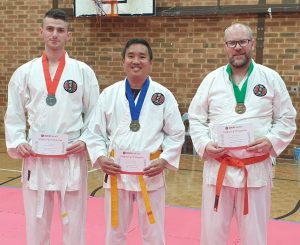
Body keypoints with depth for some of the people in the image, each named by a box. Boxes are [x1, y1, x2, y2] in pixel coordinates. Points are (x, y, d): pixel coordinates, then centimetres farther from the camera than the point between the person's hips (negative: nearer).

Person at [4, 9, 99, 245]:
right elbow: (13, 115, 8)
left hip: (72, 158, -1)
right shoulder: (24, 72, 3)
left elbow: (95, 113, 3)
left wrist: (86, 140, -9)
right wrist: (17, 142, -5)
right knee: (36, 221, 14)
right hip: (35, 158, 2)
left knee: (74, 221, 9)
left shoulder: (83, 72, -1)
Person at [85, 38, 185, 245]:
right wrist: (100, 157, -8)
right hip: (117, 171, 1)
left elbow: (176, 133, 3)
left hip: (150, 172, -1)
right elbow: (95, 132, 6)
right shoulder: (109, 94, 1)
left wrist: (164, 160, -9)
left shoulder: (163, 95, -2)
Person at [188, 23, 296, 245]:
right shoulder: (212, 79, 3)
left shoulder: (271, 78, 1)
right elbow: (196, 117, 7)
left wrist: (272, 140, -13)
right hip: (218, 168, 1)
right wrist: (204, 144, -9)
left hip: (256, 169, 0)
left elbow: (287, 119, 5)